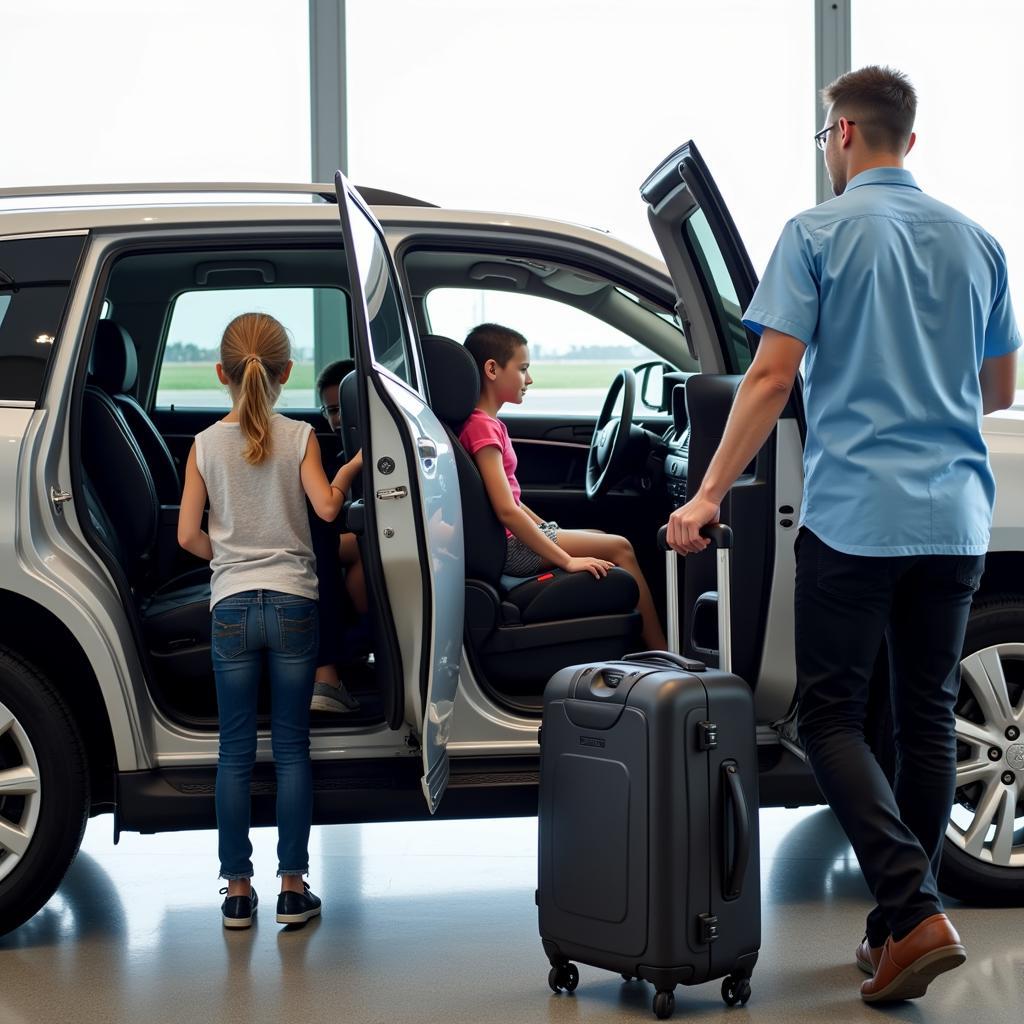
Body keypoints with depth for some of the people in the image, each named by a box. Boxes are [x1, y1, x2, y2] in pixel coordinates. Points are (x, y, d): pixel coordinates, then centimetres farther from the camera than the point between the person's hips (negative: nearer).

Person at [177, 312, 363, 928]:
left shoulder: (206, 445, 0)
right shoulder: (299, 438, -3)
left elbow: (189, 535, -1)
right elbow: (326, 507, -11)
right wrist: (349, 471, 7)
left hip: (231, 606, 1)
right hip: (293, 604, -1)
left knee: (236, 752, 7)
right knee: (292, 748, 6)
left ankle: (238, 889, 11)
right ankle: (293, 887, 8)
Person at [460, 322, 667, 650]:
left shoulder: (487, 423, 11)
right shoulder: (482, 427, -19)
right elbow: (506, 510, -27)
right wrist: (566, 559, -24)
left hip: (514, 536, 11)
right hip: (508, 547, -11)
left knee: (601, 538, 20)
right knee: (619, 547, -4)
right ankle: (661, 656, 0)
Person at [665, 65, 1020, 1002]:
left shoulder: (818, 234, -4)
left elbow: (773, 377, -11)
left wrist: (710, 494, -7)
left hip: (854, 517, -5)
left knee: (832, 715, 3)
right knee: (927, 720, 12)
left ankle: (915, 911, -12)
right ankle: (898, 926, 16)